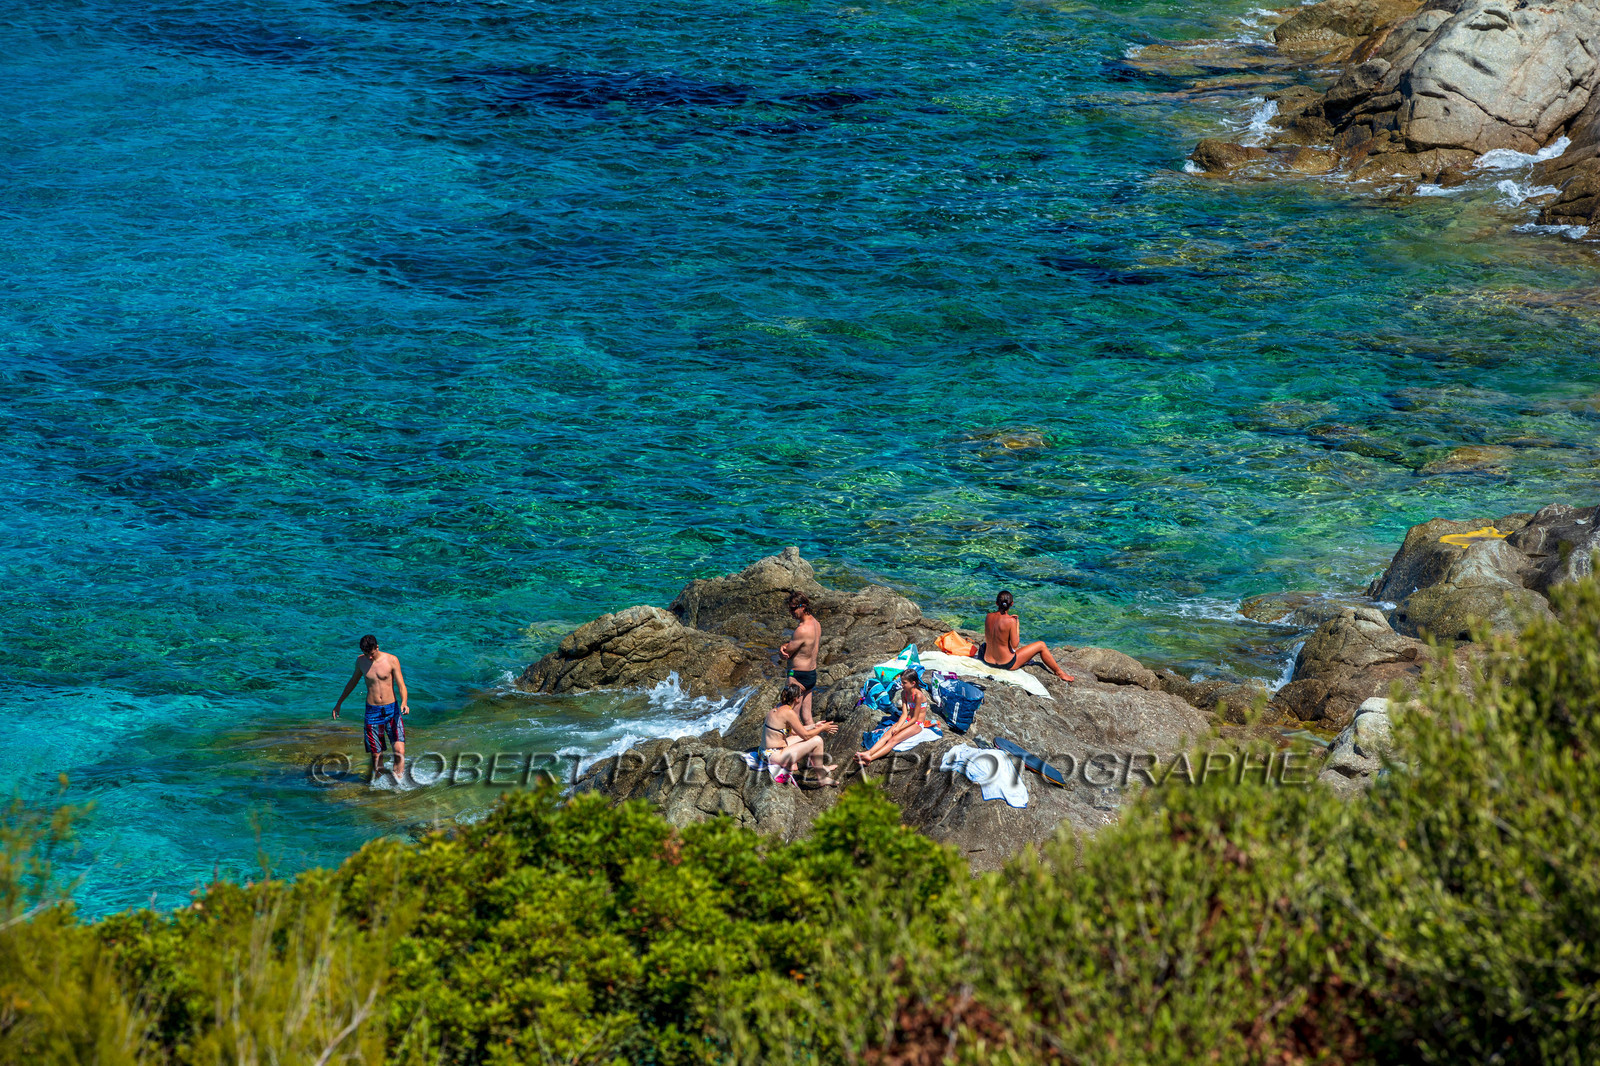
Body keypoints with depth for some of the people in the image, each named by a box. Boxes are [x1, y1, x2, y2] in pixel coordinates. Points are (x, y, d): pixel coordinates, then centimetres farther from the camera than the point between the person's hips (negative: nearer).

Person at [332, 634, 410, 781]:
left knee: (399, 752, -14)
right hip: (372, 712, 2)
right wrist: (339, 703, 29)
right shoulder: (361, 661, 4)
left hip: (392, 710, -2)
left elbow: (401, 685, -8)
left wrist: (404, 703, -29)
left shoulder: (391, 660, -6)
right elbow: (353, 681, 21)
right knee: (376, 755, 0)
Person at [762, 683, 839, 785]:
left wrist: (814, 726, 23)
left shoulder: (778, 707, 8)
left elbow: (793, 731, 20)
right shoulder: (788, 713, -20)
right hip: (775, 756, -10)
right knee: (817, 741, -8)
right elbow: (805, 735, -13)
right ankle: (821, 778, 5)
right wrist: (823, 728, 2)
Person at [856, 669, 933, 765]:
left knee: (894, 739, -27)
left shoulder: (918, 695, -20)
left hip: (917, 724, -8)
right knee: (887, 735, -19)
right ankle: (868, 753, -39)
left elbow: (915, 718, -17)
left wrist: (899, 729, -17)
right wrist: (897, 726, -15)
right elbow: (904, 714, 2)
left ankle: (870, 758, -44)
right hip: (907, 721, 8)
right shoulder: (904, 693, 5)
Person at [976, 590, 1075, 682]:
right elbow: (1014, 645, -19)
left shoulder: (989, 617, -7)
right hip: (1007, 664, -6)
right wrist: (1017, 627, -5)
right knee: (1041, 645, 8)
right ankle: (1059, 672, 26)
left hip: (989, 660, 6)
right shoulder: (1010, 621, -24)